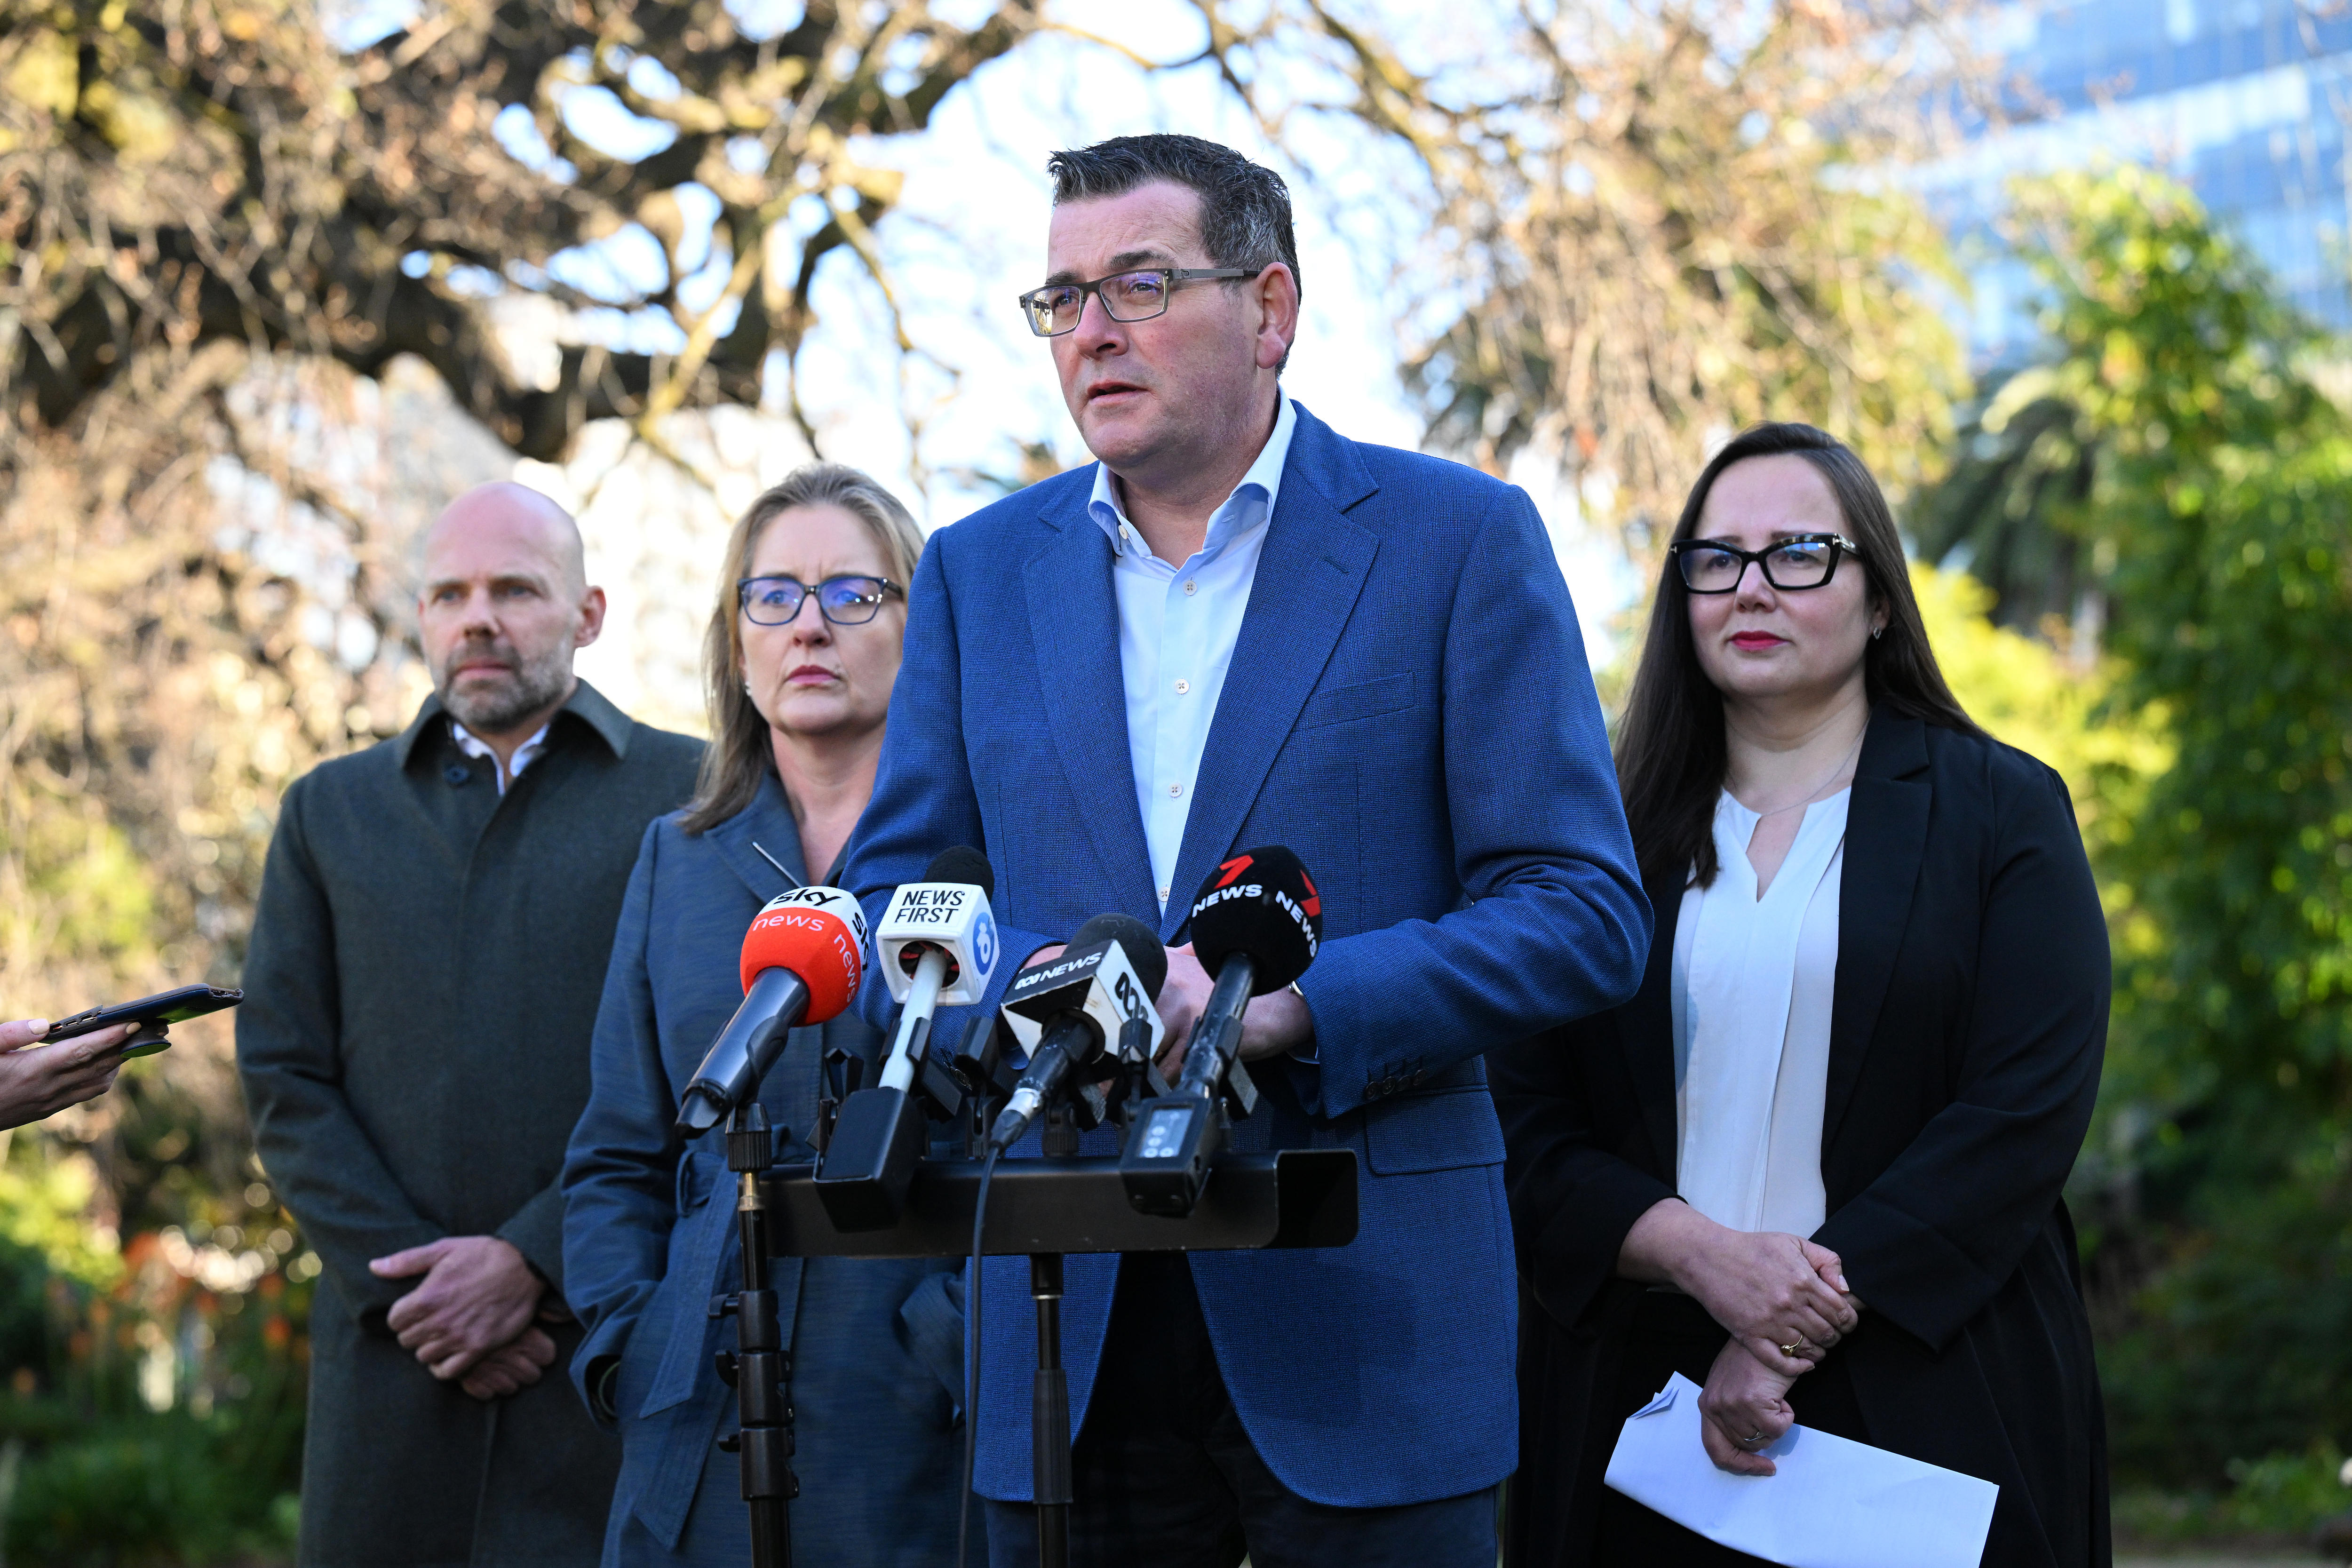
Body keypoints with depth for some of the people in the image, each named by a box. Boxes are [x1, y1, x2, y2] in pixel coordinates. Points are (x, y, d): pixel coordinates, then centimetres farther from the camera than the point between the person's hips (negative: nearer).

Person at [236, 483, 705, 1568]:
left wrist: (530, 1261, -11)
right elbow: (283, 1079, 9)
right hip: (391, 1352, 3)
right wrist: (403, 1284, -4)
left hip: (614, 1342, -2)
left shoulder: (691, 793, 5)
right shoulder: (331, 811, 16)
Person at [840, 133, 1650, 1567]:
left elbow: (1585, 914, -5)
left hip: (1363, 1325, -3)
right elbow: (889, 904, 11)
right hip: (1067, 1326, 3)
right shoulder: (980, 571, 11)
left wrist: (1291, 1010, -17)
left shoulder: (1456, 539, -1)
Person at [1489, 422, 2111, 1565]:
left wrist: (1798, 1331, -15)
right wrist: (1701, 1255, -16)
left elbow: (2027, 1113, -8)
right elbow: (1526, 1124, 3)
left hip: (1921, 1402, -2)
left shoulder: (2000, 813, 3)